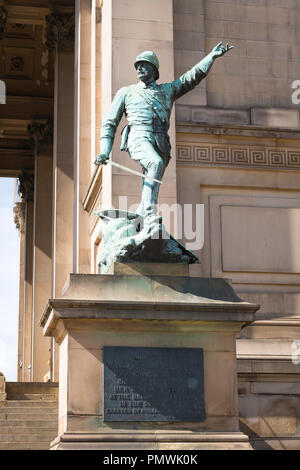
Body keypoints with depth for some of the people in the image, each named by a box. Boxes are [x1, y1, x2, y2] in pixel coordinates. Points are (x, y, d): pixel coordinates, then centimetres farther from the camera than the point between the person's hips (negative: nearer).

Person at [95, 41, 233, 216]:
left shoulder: (167, 90, 28)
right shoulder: (126, 93, 22)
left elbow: (192, 77, 18)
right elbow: (110, 124, 20)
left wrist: (212, 56, 6)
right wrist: (105, 152, 6)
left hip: (160, 144, 4)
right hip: (139, 138, -4)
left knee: (151, 188, -5)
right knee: (156, 163, -33)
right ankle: (150, 212, -39)